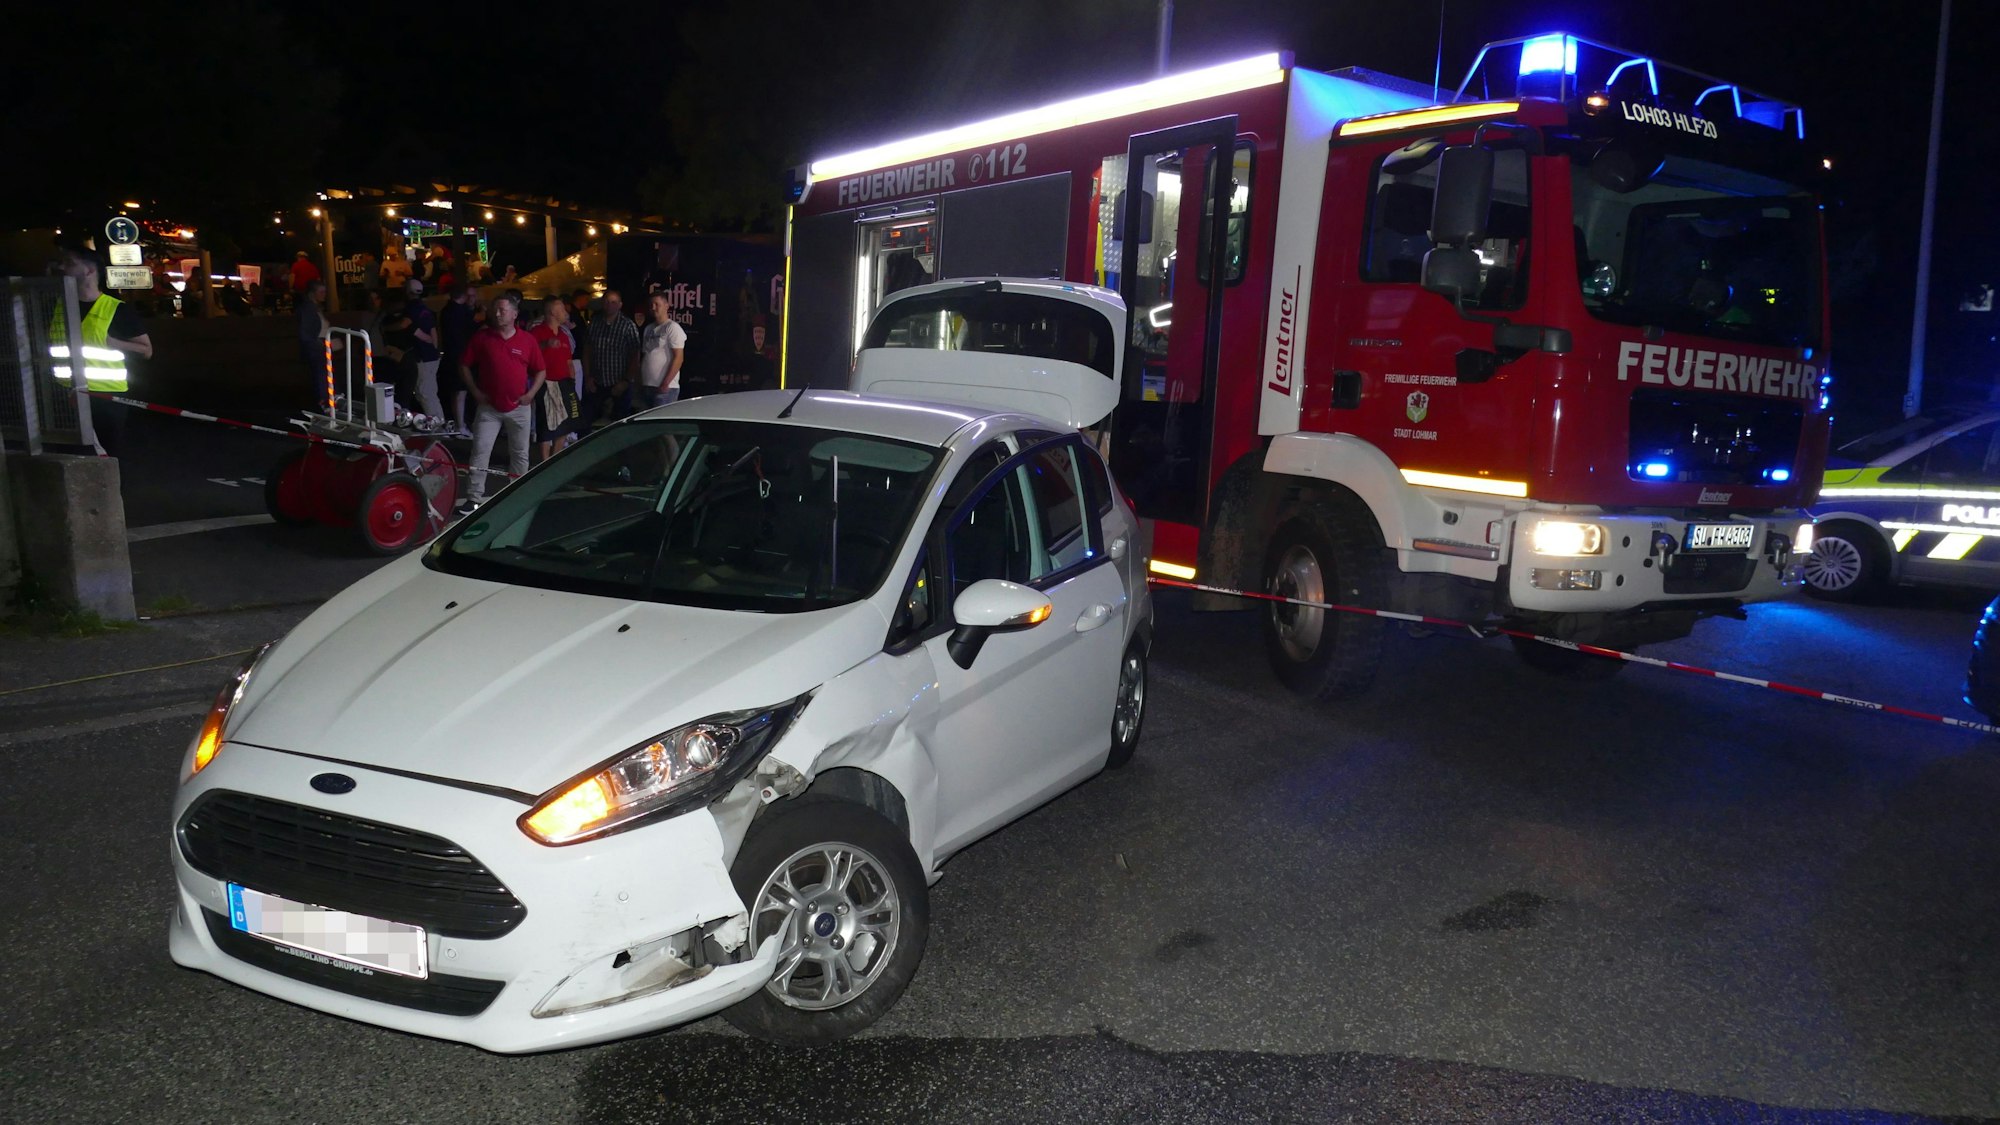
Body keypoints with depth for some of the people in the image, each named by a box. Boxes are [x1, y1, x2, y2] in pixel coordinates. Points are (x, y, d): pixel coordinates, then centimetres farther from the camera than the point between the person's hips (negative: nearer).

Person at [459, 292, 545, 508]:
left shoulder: (528, 341, -1)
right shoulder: (481, 337, -1)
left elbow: (540, 371, 6)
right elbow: (464, 366, 4)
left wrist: (530, 394, -6)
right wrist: (475, 392, -4)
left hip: (519, 408, 1)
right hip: (488, 407, -1)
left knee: (520, 453, 11)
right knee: (480, 452, -5)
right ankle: (474, 497, -2)